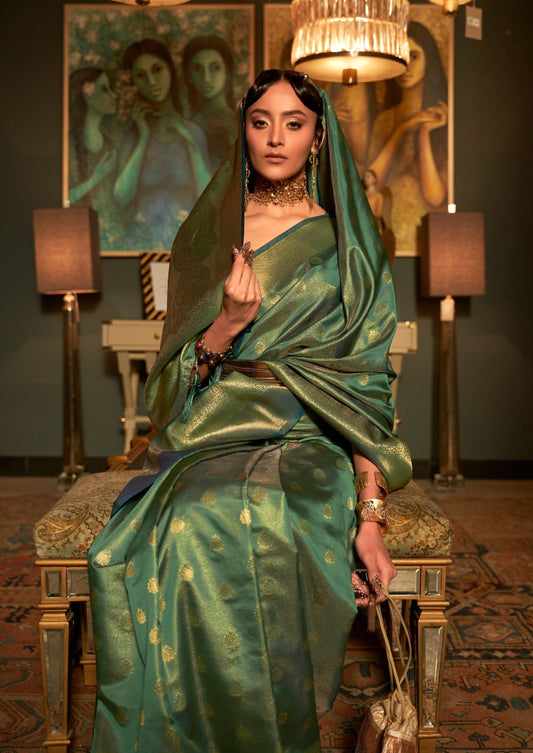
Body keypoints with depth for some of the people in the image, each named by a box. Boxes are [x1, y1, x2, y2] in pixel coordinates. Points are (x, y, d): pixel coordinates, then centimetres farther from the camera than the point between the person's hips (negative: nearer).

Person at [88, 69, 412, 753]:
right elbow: (175, 381, 11)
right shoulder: (206, 236, 15)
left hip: (309, 447, -2)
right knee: (188, 531, -33)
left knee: (229, 532, -36)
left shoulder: (344, 244, 7)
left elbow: (366, 386, 1)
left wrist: (370, 519, -10)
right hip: (210, 444, 2)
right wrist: (225, 325, -11)